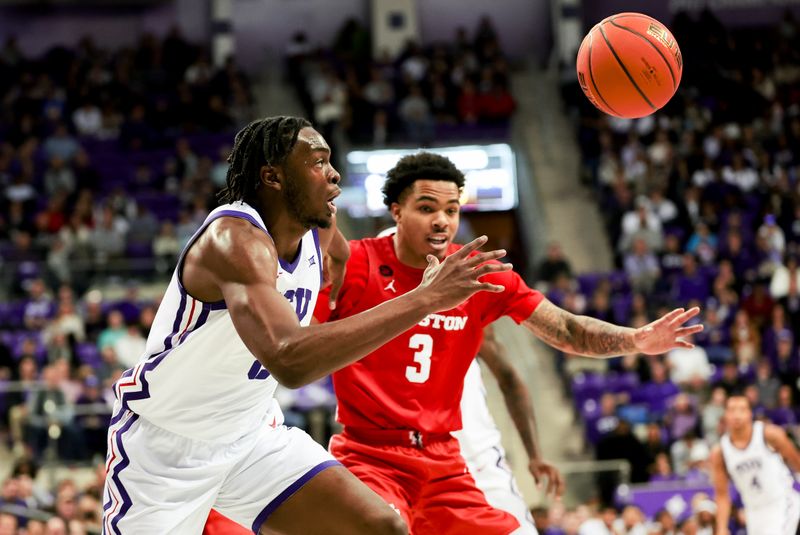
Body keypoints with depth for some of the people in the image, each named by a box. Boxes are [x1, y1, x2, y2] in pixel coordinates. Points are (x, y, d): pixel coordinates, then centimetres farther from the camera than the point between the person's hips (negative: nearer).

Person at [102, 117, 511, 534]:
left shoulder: (317, 227, -4)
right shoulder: (234, 239, -30)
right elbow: (289, 362, -48)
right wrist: (424, 299, -46)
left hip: (252, 435, 7)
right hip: (162, 442, -7)